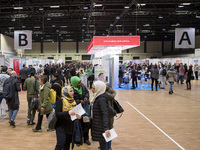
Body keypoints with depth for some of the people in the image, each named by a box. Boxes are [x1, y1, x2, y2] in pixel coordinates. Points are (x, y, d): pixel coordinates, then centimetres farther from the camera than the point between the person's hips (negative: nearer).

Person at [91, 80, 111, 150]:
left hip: (101, 125, -9)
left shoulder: (102, 99, -21)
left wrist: (106, 128, -39)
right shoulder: (97, 97, 8)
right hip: (97, 124, 9)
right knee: (102, 143, 18)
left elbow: (105, 114, -31)